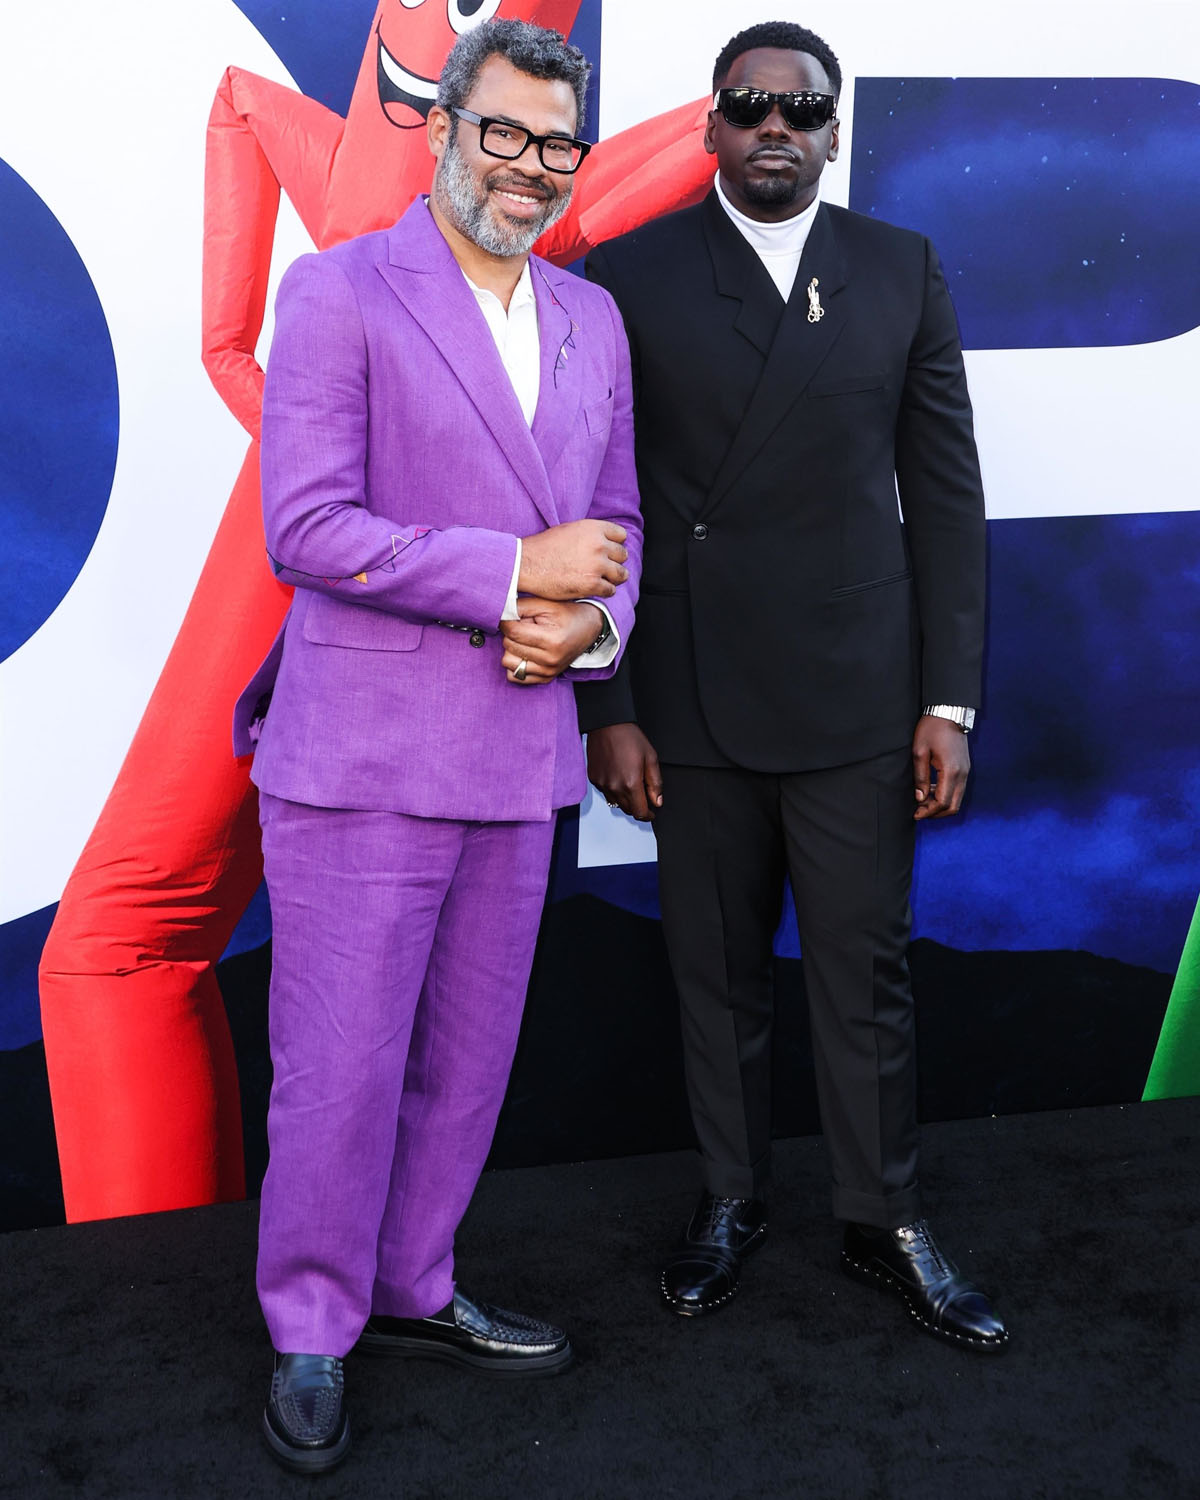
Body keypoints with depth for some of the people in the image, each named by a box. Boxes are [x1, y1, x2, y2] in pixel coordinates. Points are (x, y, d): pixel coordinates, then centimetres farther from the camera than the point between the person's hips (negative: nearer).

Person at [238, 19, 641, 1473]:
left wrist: (592, 620, -5)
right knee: (339, 1073, 2)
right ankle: (311, 1338, 23)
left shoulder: (593, 318, 13)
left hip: (517, 757, 6)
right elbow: (307, 527, -15)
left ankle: (414, 1291, 36)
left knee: (465, 1064, 16)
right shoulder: (337, 292, -6)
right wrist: (516, 573, -18)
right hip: (363, 758, -6)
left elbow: (615, 519, 17)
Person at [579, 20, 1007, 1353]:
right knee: (716, 973, 12)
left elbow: (946, 492, 5)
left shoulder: (902, 271, 6)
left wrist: (950, 698, -1)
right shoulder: (628, 277, 2)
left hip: (858, 700, 1)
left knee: (868, 973, 8)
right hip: (694, 703, 0)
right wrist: (607, 707, -3)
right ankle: (732, 1201, 31)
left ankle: (884, 1220, 26)